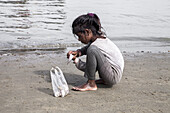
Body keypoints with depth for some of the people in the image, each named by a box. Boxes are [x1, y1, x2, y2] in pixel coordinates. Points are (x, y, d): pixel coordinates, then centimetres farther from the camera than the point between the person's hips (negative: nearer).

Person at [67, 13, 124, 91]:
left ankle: (91, 84, -16)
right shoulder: (99, 36, 2)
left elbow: (87, 67, -16)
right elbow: (86, 48, 21)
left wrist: (76, 61, -3)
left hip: (114, 77, -10)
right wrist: (78, 52, 3)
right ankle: (104, 80, 17)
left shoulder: (96, 45, -22)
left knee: (92, 50, -29)